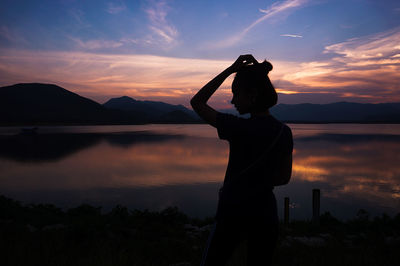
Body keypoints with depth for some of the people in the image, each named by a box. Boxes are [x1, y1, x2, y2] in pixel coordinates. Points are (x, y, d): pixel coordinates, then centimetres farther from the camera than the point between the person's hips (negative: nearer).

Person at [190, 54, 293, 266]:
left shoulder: (239, 127, -19)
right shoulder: (284, 132, -2)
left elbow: (197, 102, -7)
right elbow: (284, 177, 7)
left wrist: (230, 69, -7)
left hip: (232, 213, -5)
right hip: (266, 214, 5)